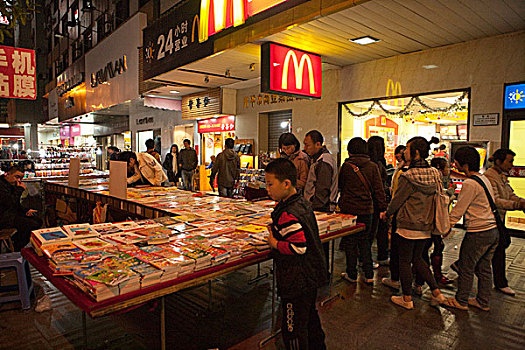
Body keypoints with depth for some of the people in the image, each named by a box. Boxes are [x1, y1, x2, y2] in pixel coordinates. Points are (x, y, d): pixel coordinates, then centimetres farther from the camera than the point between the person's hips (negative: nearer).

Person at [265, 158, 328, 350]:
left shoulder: (287, 215, -27)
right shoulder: (303, 203, 3)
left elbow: (299, 247, -31)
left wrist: (275, 244, -17)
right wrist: (277, 231, 7)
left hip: (296, 282, -10)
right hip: (311, 276, 10)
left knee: (293, 329, 7)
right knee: (310, 318, 28)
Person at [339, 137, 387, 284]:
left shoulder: (346, 166, -8)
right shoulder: (373, 166, -2)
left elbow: (340, 185, 4)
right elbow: (378, 189, -1)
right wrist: (383, 208, 4)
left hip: (349, 208, -3)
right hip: (366, 209, 3)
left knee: (350, 242, 9)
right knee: (364, 241, 15)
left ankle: (352, 274, 17)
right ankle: (368, 275, 17)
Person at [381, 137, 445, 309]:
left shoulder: (408, 177, -20)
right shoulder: (434, 174, 1)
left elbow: (397, 200, -11)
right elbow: (434, 198, 10)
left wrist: (387, 214, 6)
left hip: (409, 226, -7)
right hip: (426, 226, 7)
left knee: (404, 261, 8)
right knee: (417, 259, 23)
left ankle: (407, 299, 19)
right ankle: (437, 292, 23)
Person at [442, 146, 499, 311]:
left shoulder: (470, 183, -19)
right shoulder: (484, 178, 10)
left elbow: (459, 209, -16)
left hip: (478, 233, -9)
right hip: (493, 230, 9)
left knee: (466, 268, 6)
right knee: (484, 268, 18)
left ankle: (461, 300, 19)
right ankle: (483, 301, 29)